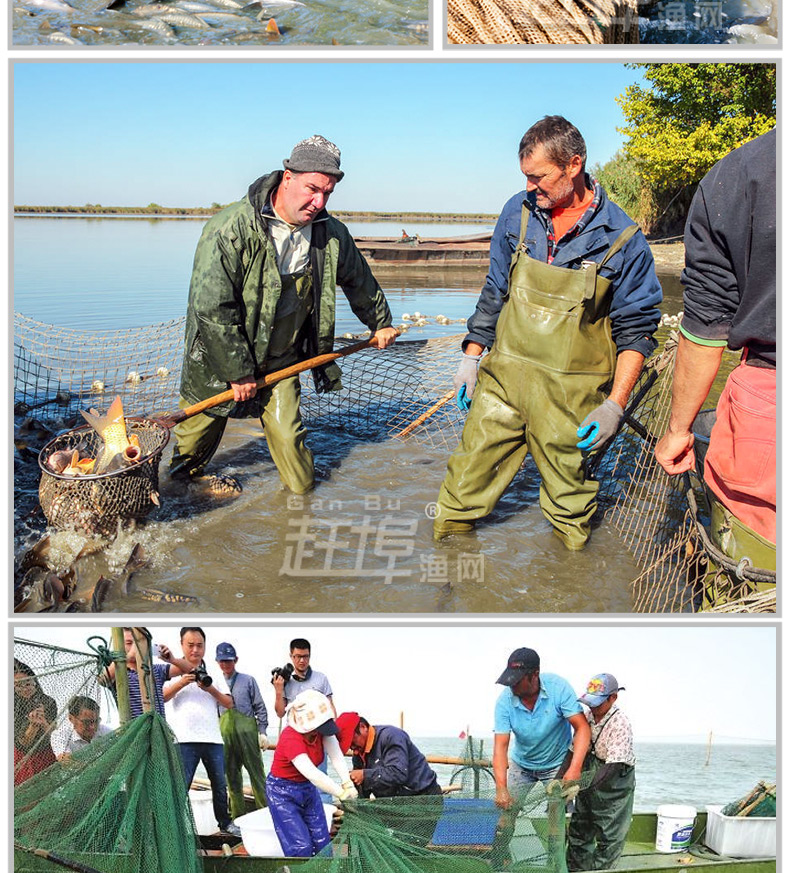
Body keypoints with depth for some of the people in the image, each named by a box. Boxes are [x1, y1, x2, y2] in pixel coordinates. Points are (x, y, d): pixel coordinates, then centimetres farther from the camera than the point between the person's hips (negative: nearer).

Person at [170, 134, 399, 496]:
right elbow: (212, 308, -25)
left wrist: (380, 322, 29)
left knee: (287, 435, -2)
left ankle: (300, 489, 25)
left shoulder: (332, 235, -6)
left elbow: (358, 280, 16)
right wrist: (238, 371, -21)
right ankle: (185, 473, 42)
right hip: (218, 362, -3)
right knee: (201, 429, 13)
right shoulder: (230, 229, -25)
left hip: (282, 360, 3)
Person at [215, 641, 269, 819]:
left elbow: (260, 707, 6)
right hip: (225, 735, 2)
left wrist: (262, 732, -1)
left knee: (256, 772, -2)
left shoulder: (248, 681, 7)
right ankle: (238, 815, 14)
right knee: (231, 775, 6)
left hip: (247, 732, -2)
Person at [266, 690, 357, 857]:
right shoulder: (290, 737, -30)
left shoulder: (321, 728, -11)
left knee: (322, 843, 1)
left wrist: (348, 783, -41)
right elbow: (311, 773, -39)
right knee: (301, 847, -13)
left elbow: (336, 755, -25)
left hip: (307, 788, 6)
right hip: (283, 792, -6)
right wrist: (343, 794, -41)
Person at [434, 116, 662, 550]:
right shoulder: (518, 212, 2)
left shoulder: (621, 238, -8)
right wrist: (472, 355, 11)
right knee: (471, 470, 6)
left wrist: (615, 403, -11)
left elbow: (636, 328, -4)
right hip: (504, 374, 3)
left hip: (570, 392, -3)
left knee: (567, 487, 9)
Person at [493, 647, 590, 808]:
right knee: (507, 809, 0)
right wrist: (501, 788, -36)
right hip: (521, 763, 2)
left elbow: (582, 727, -26)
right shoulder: (505, 700, -21)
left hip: (557, 764, -2)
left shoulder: (559, 687, -25)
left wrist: (575, 768, -39)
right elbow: (500, 746, -24)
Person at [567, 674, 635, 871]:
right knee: (578, 829, 15)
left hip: (614, 786, -7)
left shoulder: (620, 724, -25)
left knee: (609, 837, 1)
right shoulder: (588, 716, -6)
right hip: (589, 782, 7)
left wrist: (582, 786, -34)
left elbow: (613, 766, -30)